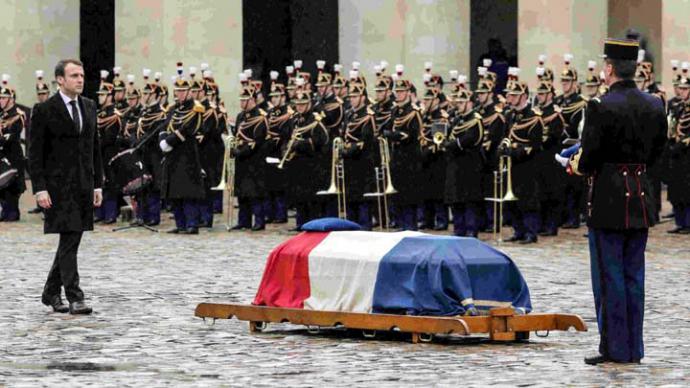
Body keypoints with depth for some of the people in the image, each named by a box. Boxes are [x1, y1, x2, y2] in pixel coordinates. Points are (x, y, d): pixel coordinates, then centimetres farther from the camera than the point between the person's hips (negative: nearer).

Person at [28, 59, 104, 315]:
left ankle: (51, 293, 21)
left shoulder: (89, 107, 12)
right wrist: (39, 188, -14)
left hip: (83, 185, 6)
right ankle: (75, 298, -11)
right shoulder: (45, 110, -6)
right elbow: (35, 152, -7)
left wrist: (97, 184, 12)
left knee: (71, 240, 9)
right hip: (59, 185, -6)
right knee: (69, 240, -10)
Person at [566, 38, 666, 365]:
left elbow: (589, 157, -16)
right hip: (641, 198, 6)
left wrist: (578, 166, 5)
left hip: (608, 200, -6)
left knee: (609, 276, 0)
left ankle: (615, 348, 2)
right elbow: (655, 152, 11)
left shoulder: (602, 107, -16)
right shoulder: (654, 105, 4)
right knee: (634, 274, 12)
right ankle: (634, 348, 15)